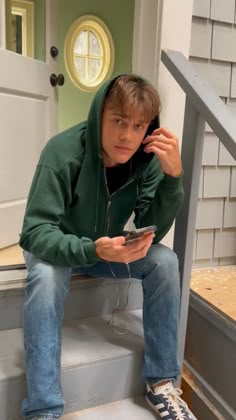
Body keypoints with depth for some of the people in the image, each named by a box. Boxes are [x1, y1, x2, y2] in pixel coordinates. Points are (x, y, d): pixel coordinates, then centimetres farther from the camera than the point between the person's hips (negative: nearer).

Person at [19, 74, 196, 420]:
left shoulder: (148, 159, -16)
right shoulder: (64, 151, -28)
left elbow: (151, 234, -19)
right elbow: (36, 233, -31)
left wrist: (173, 177, -32)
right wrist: (92, 250, -49)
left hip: (107, 248, 3)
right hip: (58, 248, -3)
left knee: (164, 261, -20)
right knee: (46, 275, -35)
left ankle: (161, 383, -5)